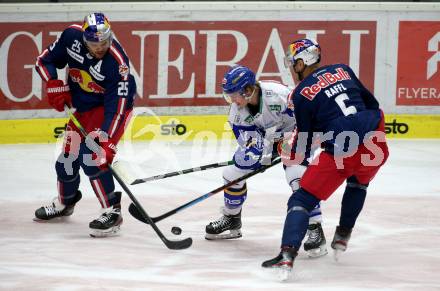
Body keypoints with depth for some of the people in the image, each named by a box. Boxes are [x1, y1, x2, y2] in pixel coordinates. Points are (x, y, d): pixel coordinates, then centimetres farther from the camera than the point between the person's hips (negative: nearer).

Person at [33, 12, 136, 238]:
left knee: (91, 156, -23)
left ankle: (111, 211, -16)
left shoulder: (117, 62, -33)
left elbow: (116, 107, -34)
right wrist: (54, 84, -17)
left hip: (110, 105, -6)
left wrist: (108, 142, -40)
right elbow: (44, 60, -1)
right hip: (81, 106, 6)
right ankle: (64, 202, 40)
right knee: (68, 157, 12)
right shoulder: (72, 36, -19)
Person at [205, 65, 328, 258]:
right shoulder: (238, 106, -17)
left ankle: (315, 231, -22)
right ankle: (231, 220, 27)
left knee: (299, 178, -27)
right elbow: (244, 134, -12)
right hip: (262, 137, 7)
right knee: (233, 172, 3)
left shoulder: (278, 95, -37)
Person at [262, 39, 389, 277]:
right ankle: (342, 236, 41)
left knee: (302, 200, 0)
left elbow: (305, 136, 8)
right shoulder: (342, 70, 17)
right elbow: (372, 103, 21)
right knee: (358, 183, 38)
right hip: (375, 147, 6)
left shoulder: (301, 94, 3)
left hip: (340, 152, -6)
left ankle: (287, 255, -18)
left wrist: (292, 156, 26)